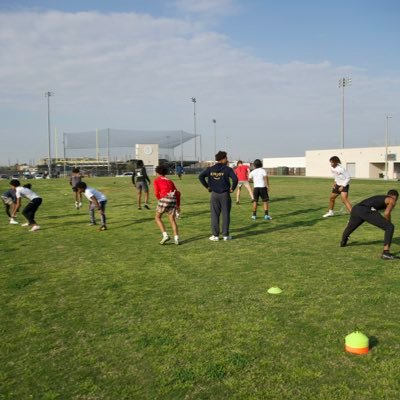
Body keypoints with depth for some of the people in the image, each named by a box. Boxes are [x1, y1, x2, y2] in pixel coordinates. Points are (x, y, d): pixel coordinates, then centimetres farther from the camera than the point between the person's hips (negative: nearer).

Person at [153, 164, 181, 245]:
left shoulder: (156, 180, 12)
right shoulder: (170, 181, 27)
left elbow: (157, 193, -1)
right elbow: (178, 193, 21)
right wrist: (178, 205, 27)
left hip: (164, 199, -4)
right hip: (173, 199, 5)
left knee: (158, 217, 14)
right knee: (172, 220, 10)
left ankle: (165, 235, 0)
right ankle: (176, 239, -3)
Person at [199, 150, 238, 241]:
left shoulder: (210, 169, 3)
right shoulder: (227, 169, -7)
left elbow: (201, 176, -2)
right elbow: (235, 179, -19)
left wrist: (207, 186, 4)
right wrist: (232, 188, -4)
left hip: (214, 194, 3)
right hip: (225, 194, -2)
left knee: (214, 215, 7)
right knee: (225, 215, 6)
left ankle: (215, 235, 8)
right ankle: (225, 235, 10)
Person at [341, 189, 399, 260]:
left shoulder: (379, 198, 39)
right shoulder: (392, 200, 19)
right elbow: (386, 213, -1)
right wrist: (388, 224, 17)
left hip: (355, 208, 8)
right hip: (366, 211, -8)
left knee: (350, 227, 35)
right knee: (390, 227, -1)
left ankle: (343, 242, 61)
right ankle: (386, 252, -9)